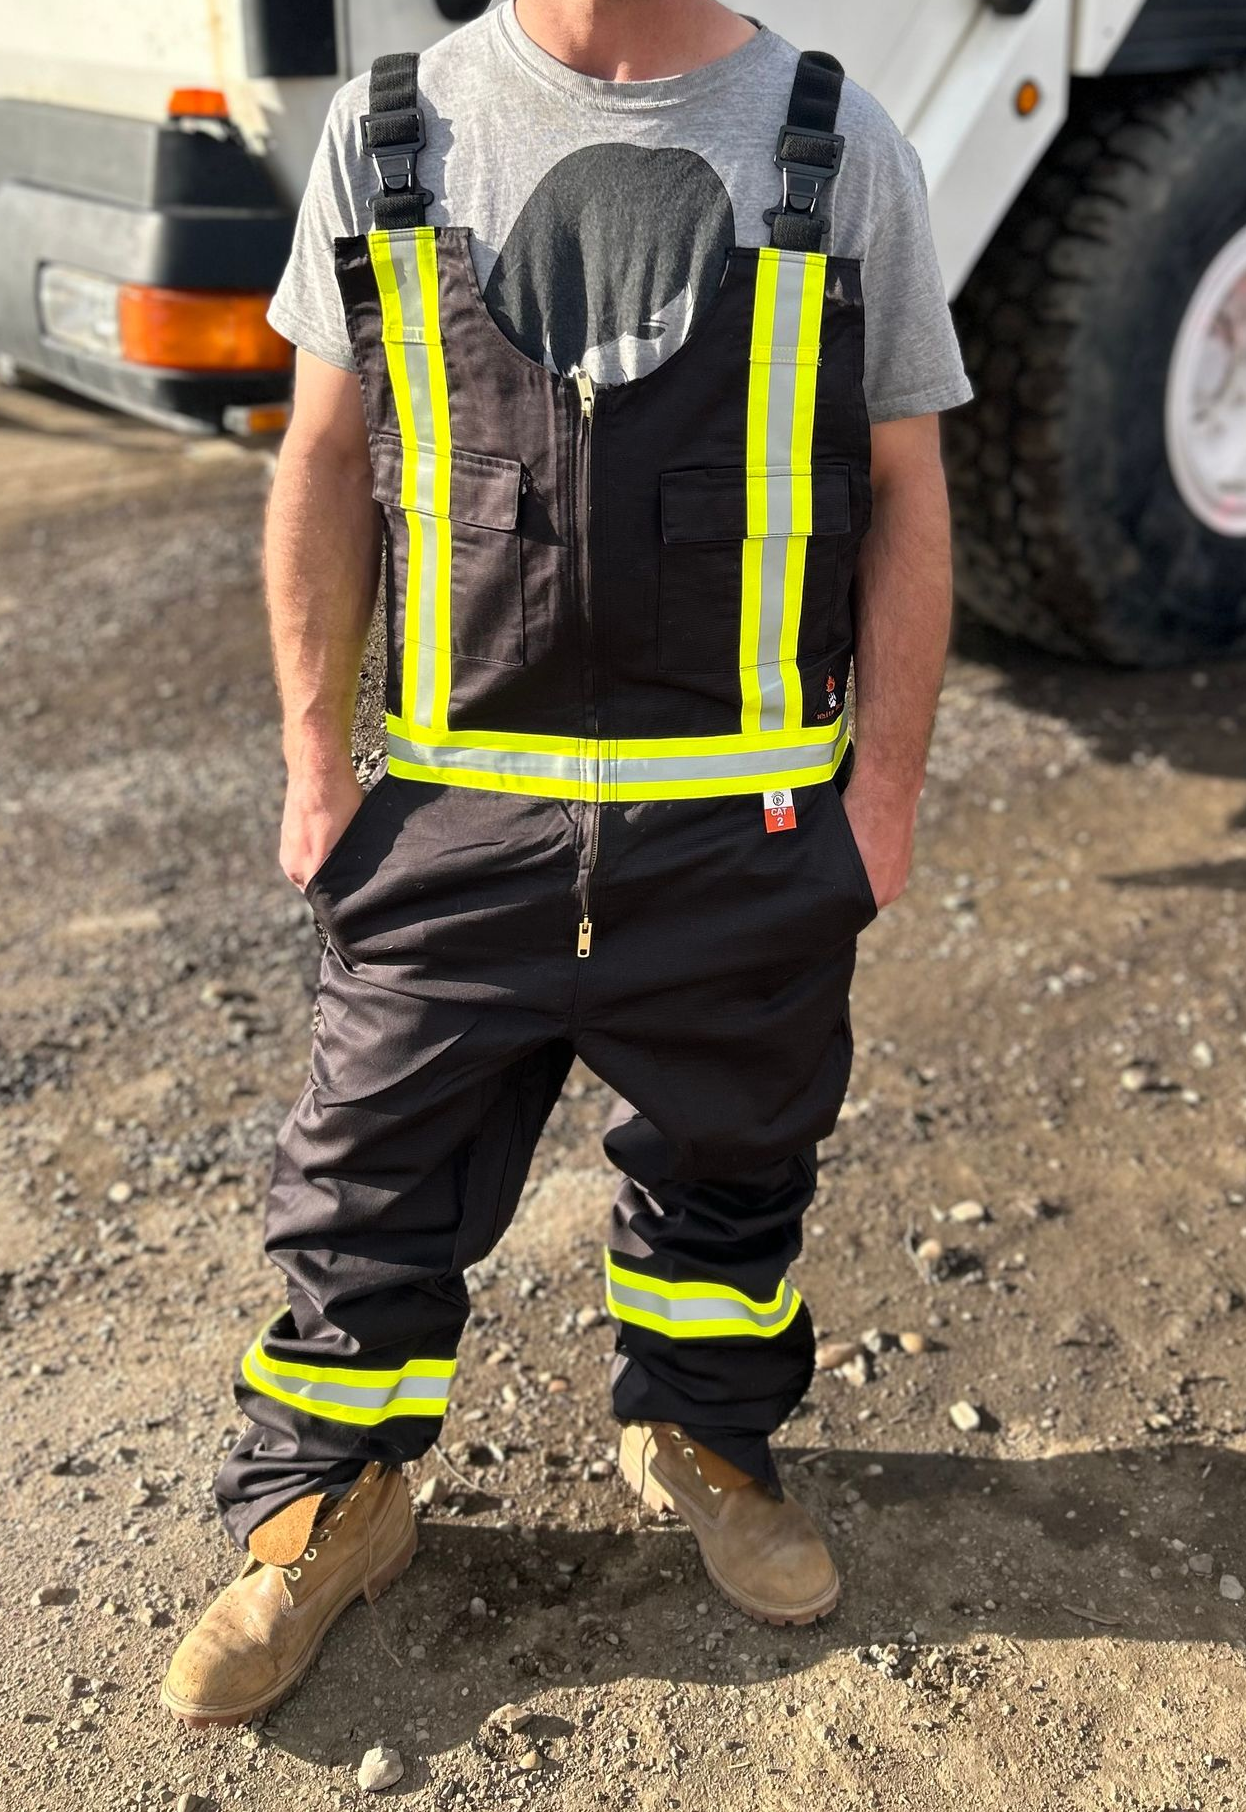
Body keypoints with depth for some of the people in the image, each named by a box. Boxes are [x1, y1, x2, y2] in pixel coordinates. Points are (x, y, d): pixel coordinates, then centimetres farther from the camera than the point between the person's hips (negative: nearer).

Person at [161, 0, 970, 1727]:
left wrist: (887, 779, 0)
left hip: (747, 821, 1)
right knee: (374, 1171, 9)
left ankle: (700, 1433, 44)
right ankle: (328, 1503, 32)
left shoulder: (840, 151, 0)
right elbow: (328, 463, 5)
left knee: (731, 1165, 17)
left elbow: (905, 498, 2)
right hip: (458, 805, 0)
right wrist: (314, 756, 2)